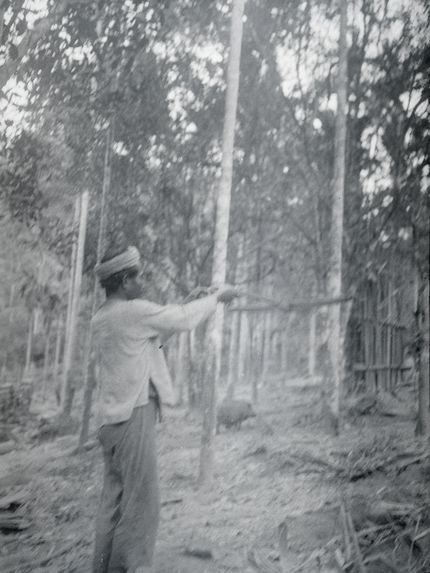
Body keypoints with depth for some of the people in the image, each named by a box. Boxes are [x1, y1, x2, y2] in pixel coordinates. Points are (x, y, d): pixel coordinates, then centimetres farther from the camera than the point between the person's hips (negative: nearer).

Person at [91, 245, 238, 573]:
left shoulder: (101, 319, 13)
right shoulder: (133, 311, -13)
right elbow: (182, 318, -5)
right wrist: (218, 297, 9)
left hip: (112, 418, 9)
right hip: (134, 414, -9)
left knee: (114, 498, 12)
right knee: (141, 500, -3)